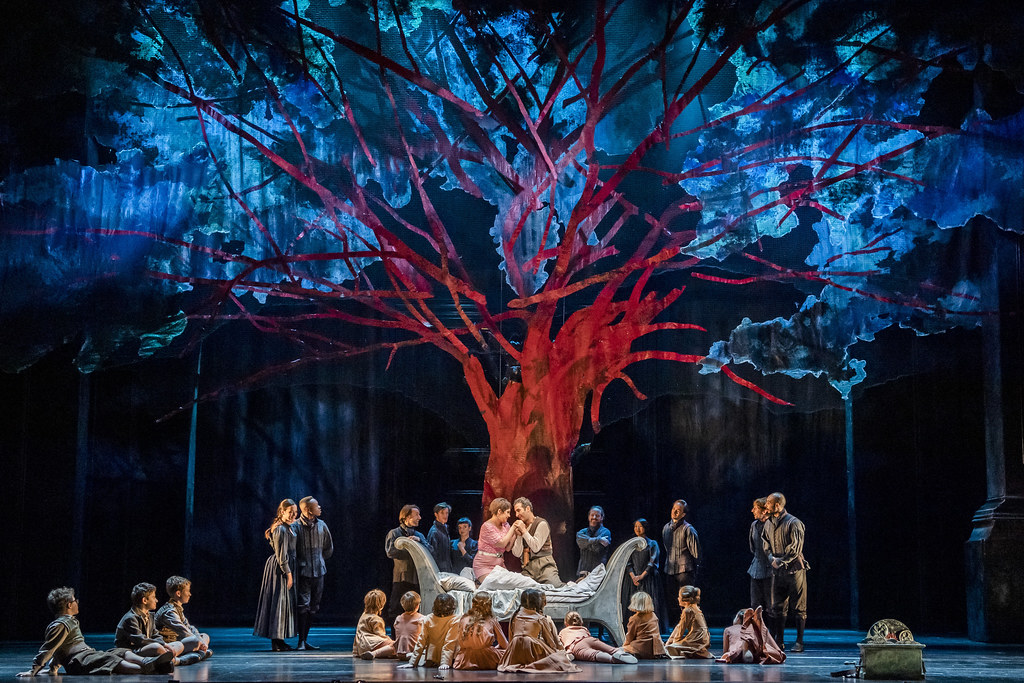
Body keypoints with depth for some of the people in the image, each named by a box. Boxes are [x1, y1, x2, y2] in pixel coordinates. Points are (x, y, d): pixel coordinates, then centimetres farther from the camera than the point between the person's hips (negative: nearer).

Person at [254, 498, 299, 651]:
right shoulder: (281, 530, -17)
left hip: (286, 567, 10)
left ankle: (279, 640, 17)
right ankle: (276, 642, -3)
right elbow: (281, 555, -20)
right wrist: (288, 574, -19)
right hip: (281, 569, -10)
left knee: (285, 602, 12)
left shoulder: (287, 527, 15)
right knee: (280, 601, -6)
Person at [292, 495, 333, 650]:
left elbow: (329, 548, 21)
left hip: (318, 571, 6)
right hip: (303, 572, -6)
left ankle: (306, 639, 16)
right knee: (303, 605, -9)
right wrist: (295, 568, -8)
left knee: (314, 607, 8)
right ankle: (301, 641, -5)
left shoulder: (322, 525, 10)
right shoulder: (296, 526, -8)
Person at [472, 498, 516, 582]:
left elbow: (508, 548, 1)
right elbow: (502, 543, -19)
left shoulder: (505, 525, 6)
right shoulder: (487, 526, -14)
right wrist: (512, 528, -13)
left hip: (499, 564, 7)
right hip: (484, 565, -7)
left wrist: (515, 533, -8)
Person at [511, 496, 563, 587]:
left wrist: (524, 531, -5)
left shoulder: (541, 523, 0)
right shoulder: (521, 527, 17)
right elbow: (517, 554, 10)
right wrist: (518, 535, -3)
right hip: (528, 568, 5)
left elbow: (536, 548, -10)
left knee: (556, 586, -22)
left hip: (544, 565, -5)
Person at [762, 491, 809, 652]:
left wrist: (781, 561, -14)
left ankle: (799, 641, 5)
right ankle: (779, 641, 11)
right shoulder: (768, 523, 12)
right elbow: (766, 545, 12)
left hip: (794, 569, -6)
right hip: (777, 571, 6)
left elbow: (796, 548, -14)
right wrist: (772, 559, -6)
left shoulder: (794, 523, -9)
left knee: (799, 608, 0)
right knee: (777, 607, 5)